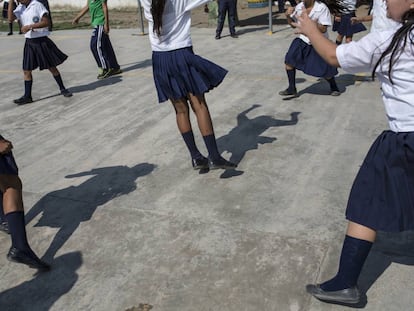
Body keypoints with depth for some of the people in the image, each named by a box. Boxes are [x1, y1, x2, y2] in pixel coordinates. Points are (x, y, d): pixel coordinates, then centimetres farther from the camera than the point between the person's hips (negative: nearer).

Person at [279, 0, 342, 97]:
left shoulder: (322, 8, -20)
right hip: (303, 40, 5)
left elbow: (323, 29, -25)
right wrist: (288, 16, -12)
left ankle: (334, 87, 30)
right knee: (289, 61, -8)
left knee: (325, 71, -2)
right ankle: (292, 89, 7)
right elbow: (293, 24, 9)